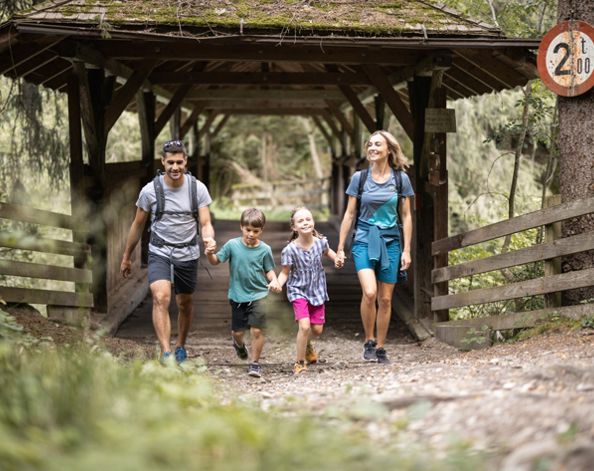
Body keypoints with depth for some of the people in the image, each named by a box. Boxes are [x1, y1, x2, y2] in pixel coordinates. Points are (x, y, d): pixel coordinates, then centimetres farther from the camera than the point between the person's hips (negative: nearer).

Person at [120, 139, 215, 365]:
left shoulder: (198, 188, -6)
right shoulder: (150, 190, -8)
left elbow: (206, 224, -7)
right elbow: (138, 225, 4)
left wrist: (209, 238, -32)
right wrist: (126, 257, 11)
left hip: (188, 255, 2)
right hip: (159, 253, -2)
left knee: (184, 304, 15)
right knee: (161, 298, -24)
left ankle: (181, 346, 40)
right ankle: (166, 353, -29)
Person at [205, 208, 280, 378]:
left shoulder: (264, 249, -6)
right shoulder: (232, 245, -6)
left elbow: (269, 270, 4)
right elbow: (216, 261, 0)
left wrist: (274, 281, -16)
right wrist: (209, 254, -22)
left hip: (258, 295, -1)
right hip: (237, 296, 1)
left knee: (257, 330, -9)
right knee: (237, 332, 10)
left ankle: (255, 363, 7)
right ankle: (239, 345, 47)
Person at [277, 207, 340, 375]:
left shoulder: (320, 241, -11)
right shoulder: (290, 250, -21)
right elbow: (285, 272, -11)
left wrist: (337, 258, -4)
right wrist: (278, 283, -30)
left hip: (317, 290, 4)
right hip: (298, 291, -4)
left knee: (317, 329, 9)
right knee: (304, 326, -19)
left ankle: (307, 344, 46)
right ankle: (300, 362, 1)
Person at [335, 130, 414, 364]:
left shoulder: (400, 179, 2)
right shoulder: (359, 178, 1)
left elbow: (406, 215, 6)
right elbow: (350, 214, 6)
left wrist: (406, 250, 1)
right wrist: (340, 248, 3)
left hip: (390, 242, 1)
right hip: (364, 240, -1)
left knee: (385, 299, 4)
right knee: (369, 292, -20)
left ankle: (380, 348, 16)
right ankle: (369, 342, -3)